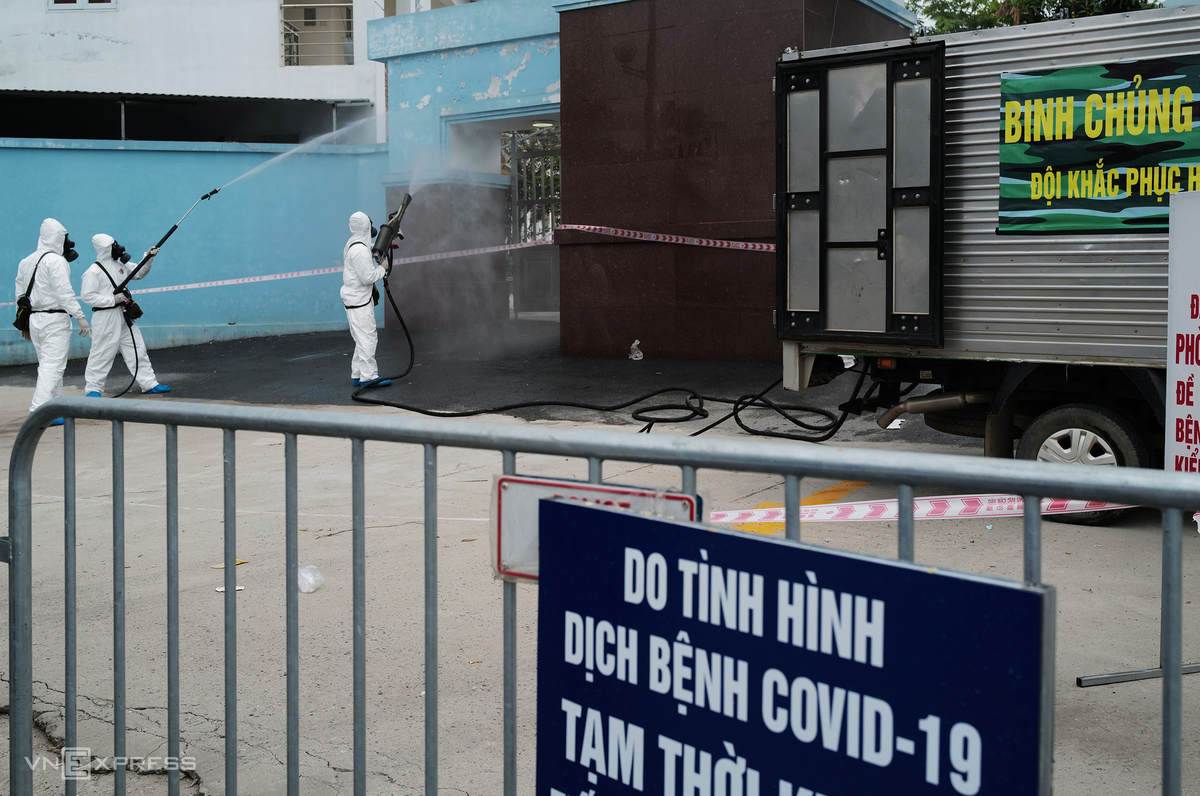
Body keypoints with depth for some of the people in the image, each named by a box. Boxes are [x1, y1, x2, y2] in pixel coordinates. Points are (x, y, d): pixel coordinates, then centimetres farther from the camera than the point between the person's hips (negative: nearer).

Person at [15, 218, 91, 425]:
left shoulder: (26, 262, 13)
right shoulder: (56, 261, -13)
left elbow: (21, 294, 16)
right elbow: (65, 293, -18)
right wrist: (80, 317, -15)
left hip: (34, 319, 8)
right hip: (55, 320, -8)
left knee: (48, 364, 17)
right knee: (52, 366, -9)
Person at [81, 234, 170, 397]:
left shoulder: (120, 264, 10)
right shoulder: (94, 271, -13)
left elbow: (139, 273, 21)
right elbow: (87, 296, -17)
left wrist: (149, 258, 5)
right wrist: (112, 300, -20)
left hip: (124, 316, 7)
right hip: (106, 318, -7)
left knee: (137, 349, 9)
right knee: (102, 353, -3)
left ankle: (149, 383, 15)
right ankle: (93, 388, 8)